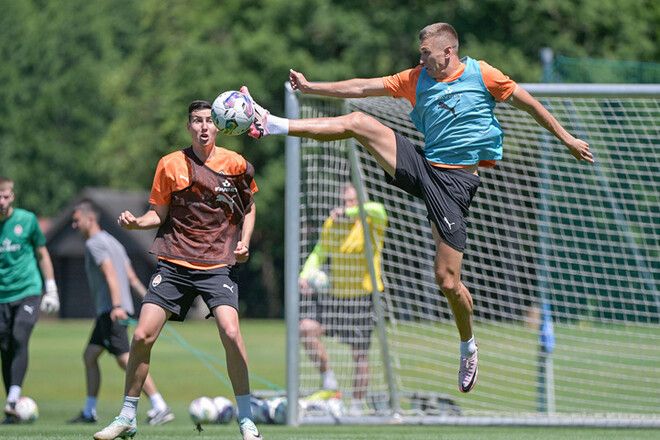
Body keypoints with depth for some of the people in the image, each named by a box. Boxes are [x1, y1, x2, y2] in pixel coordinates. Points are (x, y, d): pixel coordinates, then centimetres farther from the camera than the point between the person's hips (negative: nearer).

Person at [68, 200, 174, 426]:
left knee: (125, 359, -15)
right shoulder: (112, 241, 22)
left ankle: (160, 408, -22)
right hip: (106, 313, 11)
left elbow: (111, 274, -21)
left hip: (112, 312, -11)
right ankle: (89, 412, 20)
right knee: (89, 355, 16)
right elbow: (132, 277, 19)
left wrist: (117, 305, -30)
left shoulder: (94, 243, -8)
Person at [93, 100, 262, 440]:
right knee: (142, 336, -7)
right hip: (174, 263, 2)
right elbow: (159, 214, 7)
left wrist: (244, 241, 0)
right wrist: (136, 222, -13)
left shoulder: (236, 165, 1)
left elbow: (249, 207, 16)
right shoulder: (170, 165, 1)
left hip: (219, 265, -1)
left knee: (230, 333, -22)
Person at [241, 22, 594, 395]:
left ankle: (468, 348, 17)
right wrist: (311, 87, 6)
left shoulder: (482, 75, -3)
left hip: (456, 181, -4)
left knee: (448, 281, -8)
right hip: (422, 167, 4)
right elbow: (362, 87, 10)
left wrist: (566, 138, 8)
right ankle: (270, 124, -11)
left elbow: (528, 102, 5)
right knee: (358, 122, -13)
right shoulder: (416, 80, 9)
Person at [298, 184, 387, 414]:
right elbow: (319, 252, 17)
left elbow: (378, 211, -35)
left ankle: (357, 405, 16)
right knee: (307, 328, -16)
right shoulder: (331, 224, 6)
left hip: (362, 297, -5)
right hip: (335, 292, 5)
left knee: (360, 353, 1)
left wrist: (349, 212, -36)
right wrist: (306, 274, 1)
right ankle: (329, 384, -3)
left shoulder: (370, 225, -11)